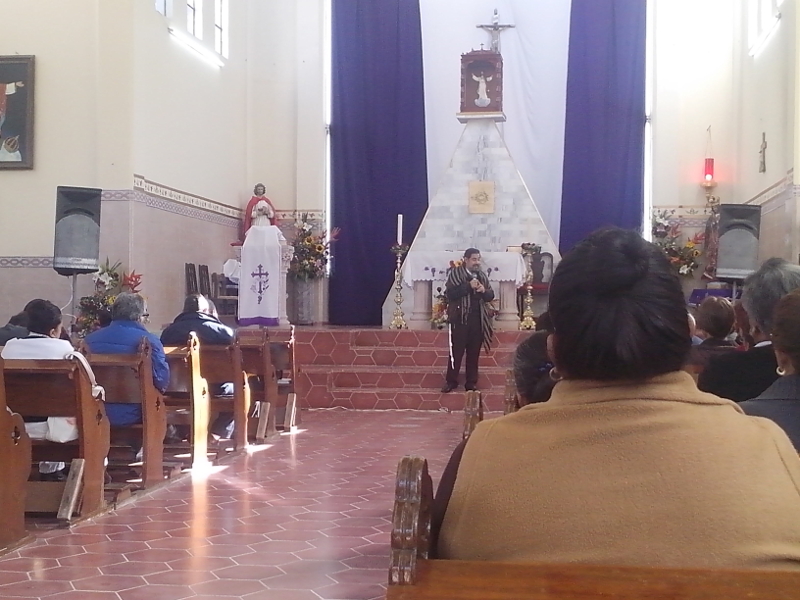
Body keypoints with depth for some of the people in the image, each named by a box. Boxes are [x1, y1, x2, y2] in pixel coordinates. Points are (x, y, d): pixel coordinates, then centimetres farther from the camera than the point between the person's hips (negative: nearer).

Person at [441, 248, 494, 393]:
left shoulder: (482, 275, 11)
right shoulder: (455, 273, -4)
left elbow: (491, 295, 12)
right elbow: (449, 294, -15)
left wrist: (484, 291, -10)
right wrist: (468, 286, -20)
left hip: (478, 319, 4)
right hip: (461, 318, -4)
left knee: (474, 353, 8)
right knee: (456, 351, -1)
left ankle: (472, 382, 15)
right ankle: (451, 381, 8)